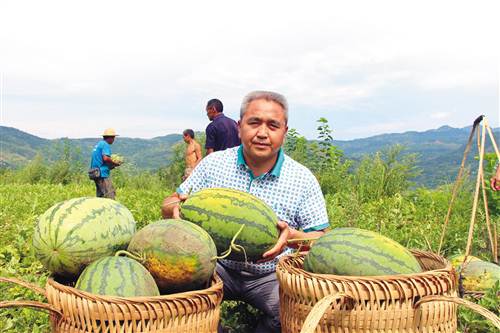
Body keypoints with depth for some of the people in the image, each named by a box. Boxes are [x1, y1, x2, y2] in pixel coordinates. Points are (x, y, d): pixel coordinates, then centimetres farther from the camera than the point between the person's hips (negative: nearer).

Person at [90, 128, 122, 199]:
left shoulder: (98, 144, 20)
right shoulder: (105, 145, -9)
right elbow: (106, 158, -24)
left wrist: (111, 165, 16)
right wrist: (114, 163, -8)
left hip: (96, 174, 10)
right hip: (103, 174, -10)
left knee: (100, 196, 12)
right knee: (110, 196, -11)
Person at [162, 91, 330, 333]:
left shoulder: (303, 179, -3)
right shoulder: (213, 164, 1)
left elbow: (321, 240, -2)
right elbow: (168, 206, 6)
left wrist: (292, 236, -25)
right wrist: (177, 208, -19)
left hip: (270, 276, -1)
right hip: (217, 265, 1)